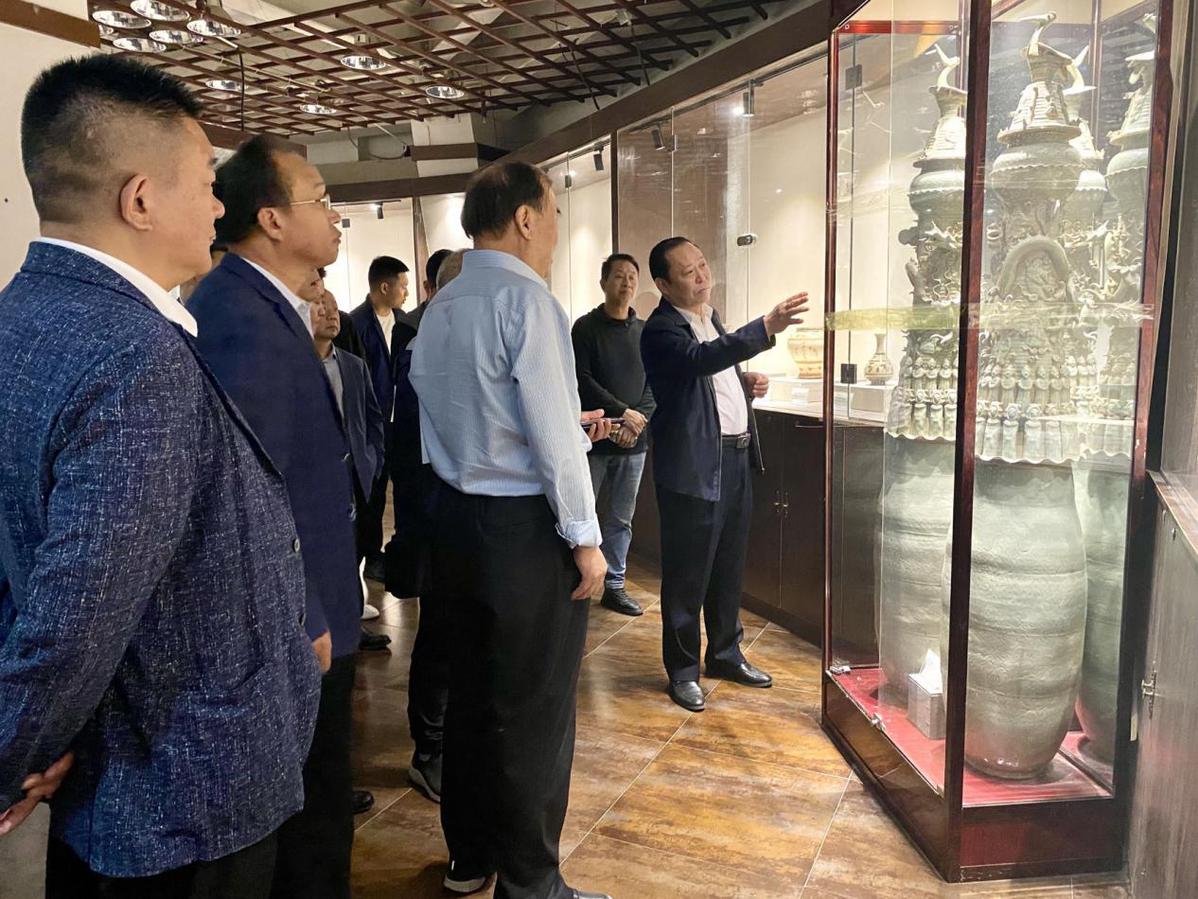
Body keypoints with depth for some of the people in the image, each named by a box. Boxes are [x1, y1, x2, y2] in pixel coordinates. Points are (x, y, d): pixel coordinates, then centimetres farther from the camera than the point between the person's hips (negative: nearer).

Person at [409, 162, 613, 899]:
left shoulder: (439, 309, 10)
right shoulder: (526, 298, -15)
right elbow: (553, 437, -19)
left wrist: (568, 424, 16)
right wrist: (585, 537, -12)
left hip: (458, 517, 8)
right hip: (526, 529, -8)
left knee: (472, 692, 19)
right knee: (536, 709, 6)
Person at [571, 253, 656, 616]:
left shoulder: (645, 332, 9)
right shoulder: (585, 327, -1)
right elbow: (582, 381, -10)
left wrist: (639, 419, -10)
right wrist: (622, 412, -15)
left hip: (634, 440, 4)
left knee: (621, 519, 10)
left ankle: (614, 586, 21)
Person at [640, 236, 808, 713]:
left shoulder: (710, 317, 14)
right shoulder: (661, 330, -14)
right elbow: (700, 359, -35)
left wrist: (748, 383, 5)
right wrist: (766, 328, -45)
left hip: (735, 459, 8)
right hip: (693, 467, -8)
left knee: (729, 566, 18)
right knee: (687, 574, 4)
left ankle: (725, 652, 34)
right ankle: (682, 669, 19)